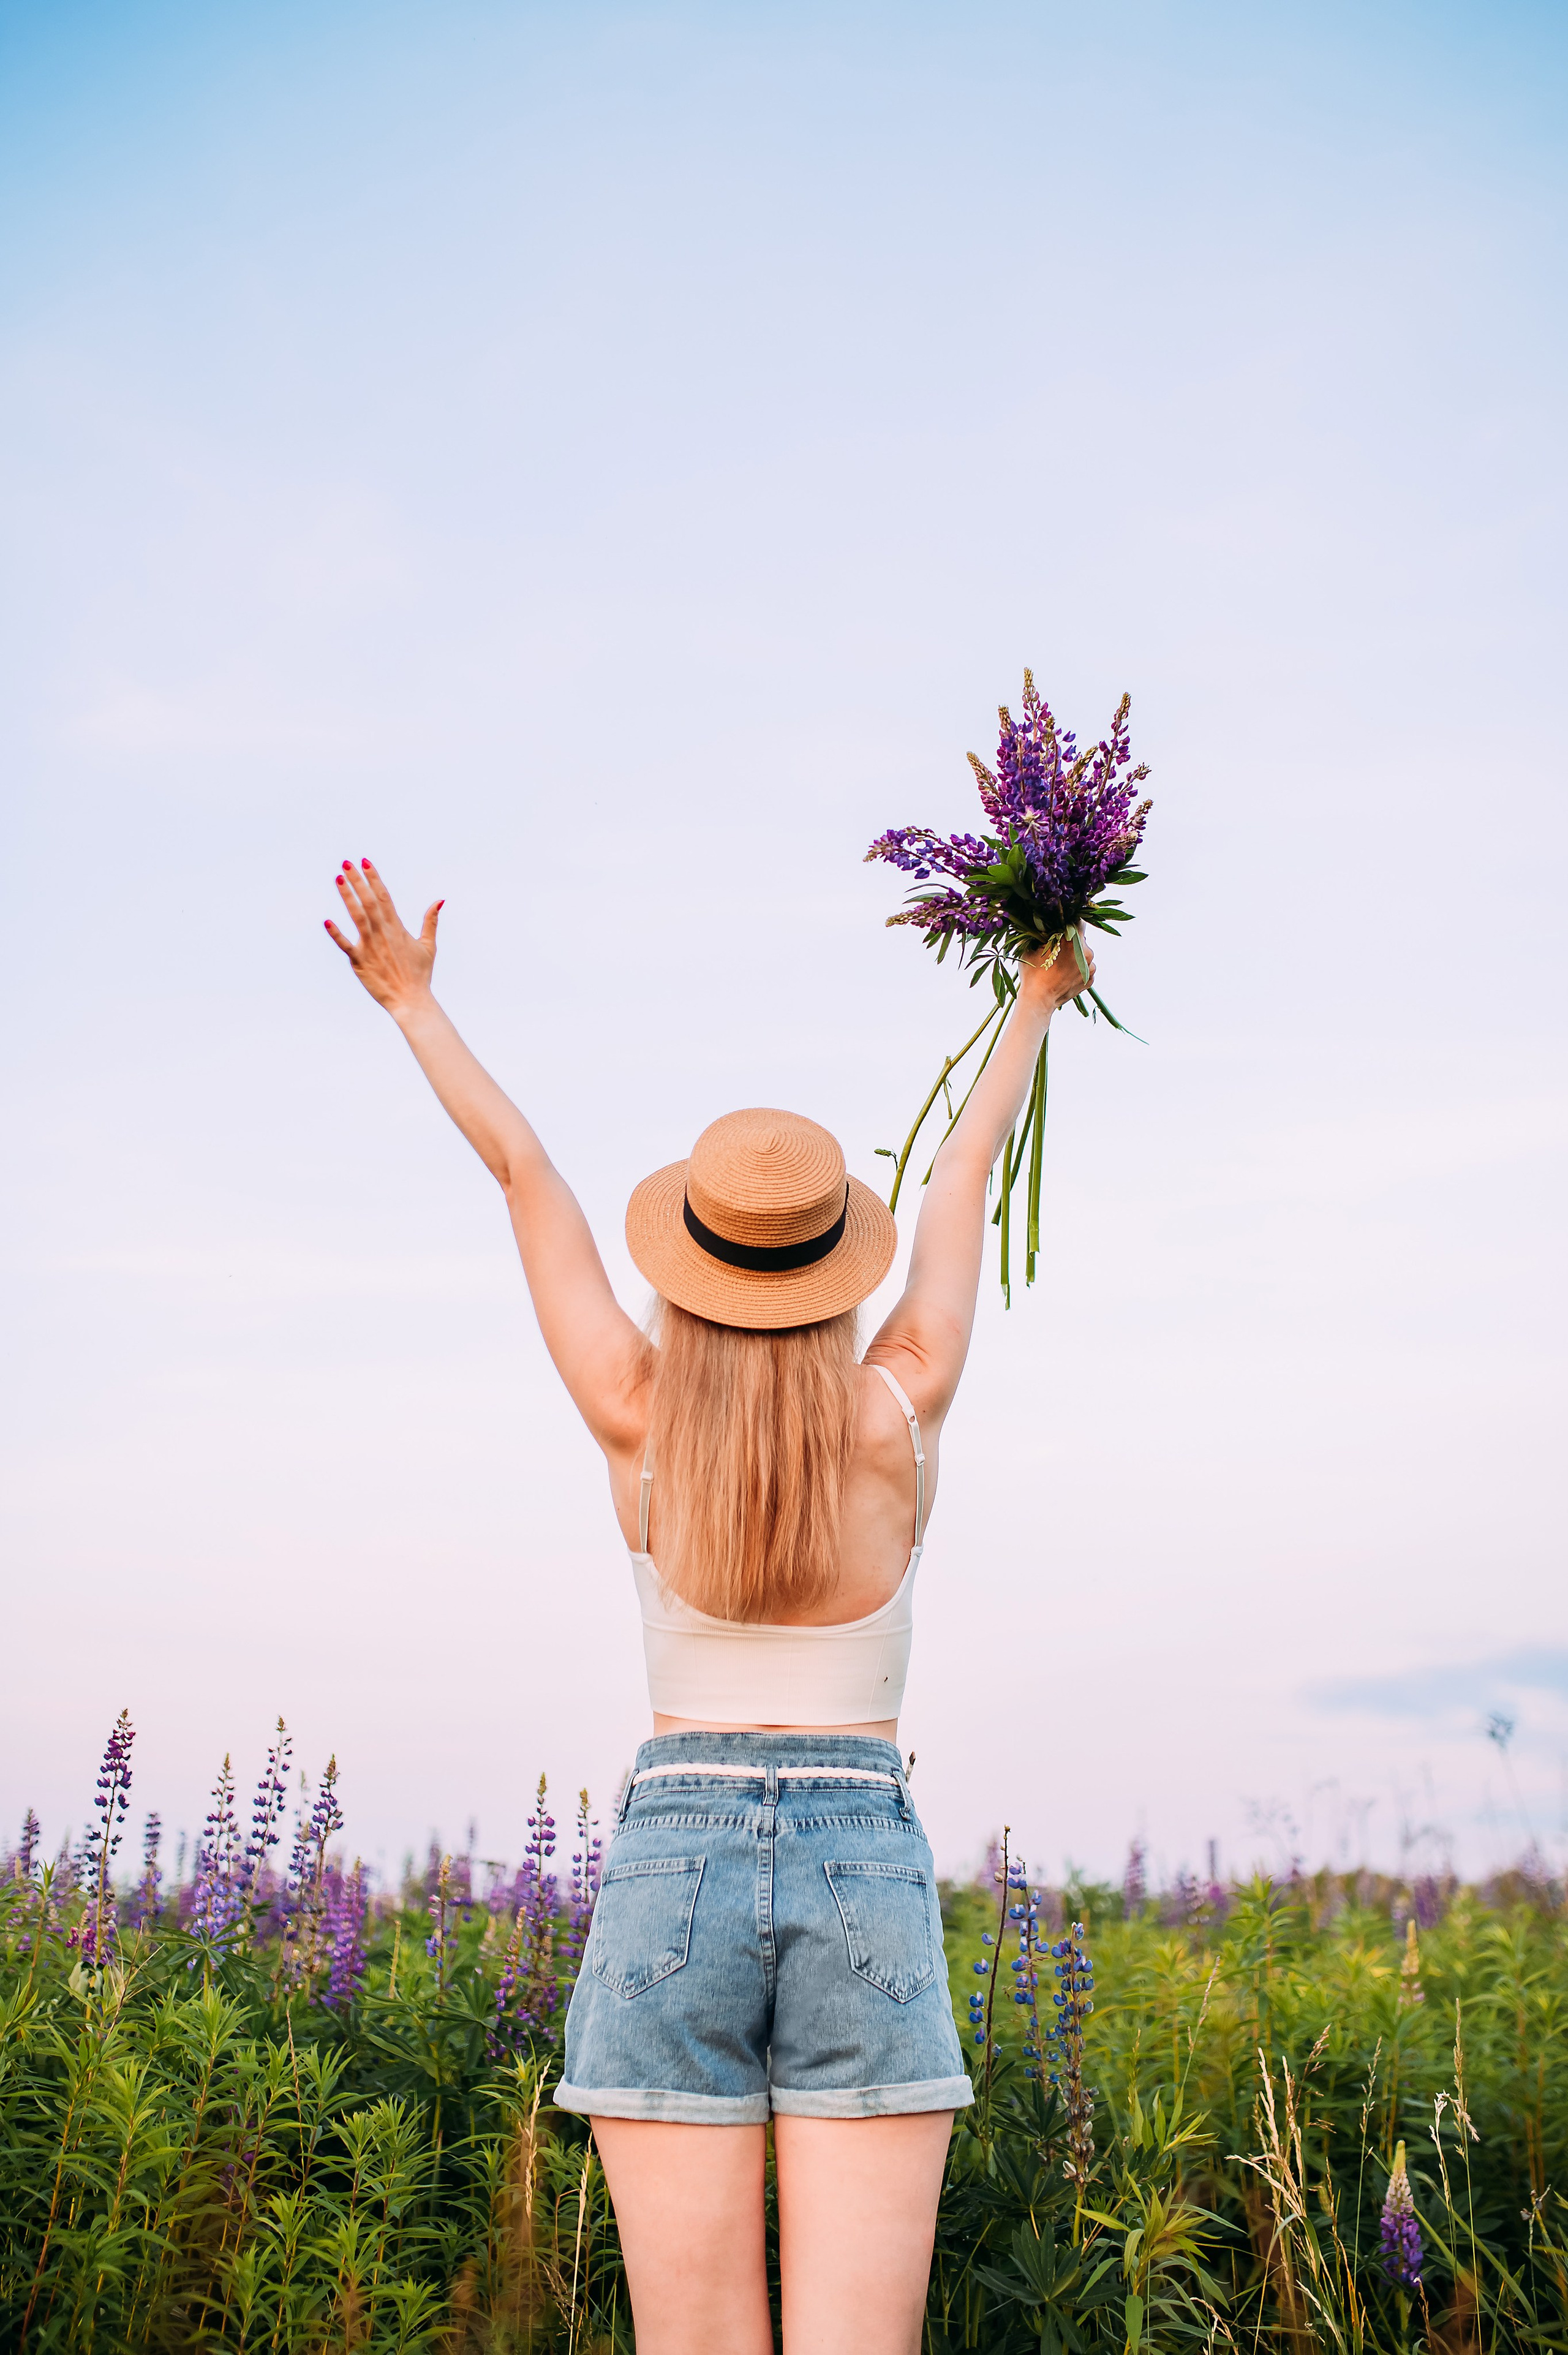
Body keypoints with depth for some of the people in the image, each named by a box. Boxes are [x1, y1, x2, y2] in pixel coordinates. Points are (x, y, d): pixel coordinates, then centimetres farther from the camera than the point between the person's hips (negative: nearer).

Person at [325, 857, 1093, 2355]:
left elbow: (521, 1171, 8)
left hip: (672, 1868, 0)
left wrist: (412, 1001, 20)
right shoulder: (903, 1416, -3)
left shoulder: (638, 1424, -4)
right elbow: (963, 1176, 13)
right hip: (870, 1878, 0)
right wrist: (1034, 1005, 28)